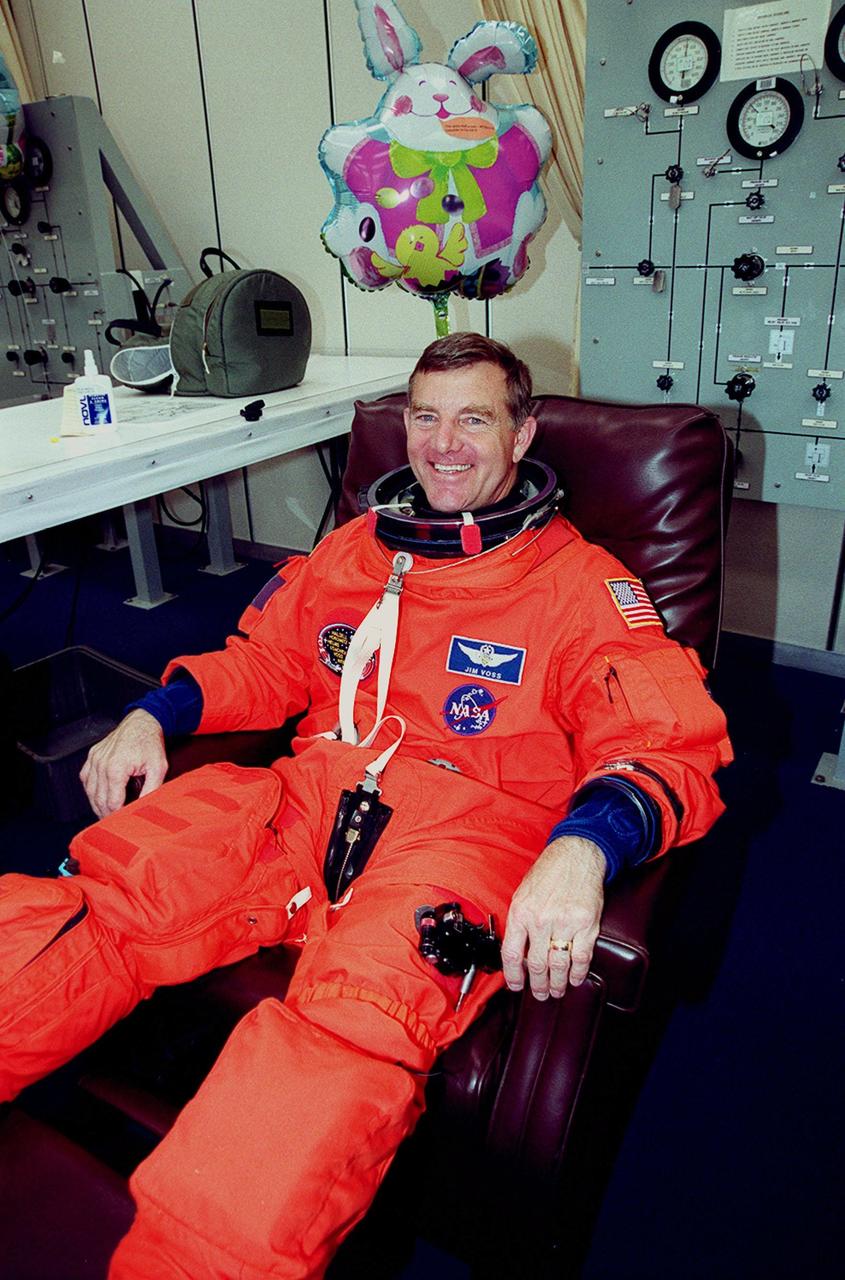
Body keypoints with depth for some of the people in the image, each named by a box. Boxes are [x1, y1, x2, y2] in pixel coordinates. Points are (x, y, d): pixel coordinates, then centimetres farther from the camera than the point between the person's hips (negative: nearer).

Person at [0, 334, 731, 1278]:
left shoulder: (582, 582, 7)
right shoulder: (354, 548, 21)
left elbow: (670, 746, -4)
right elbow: (263, 662, 28)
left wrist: (584, 848, -25)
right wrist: (153, 715, 9)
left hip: (466, 821, -4)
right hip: (308, 790, 5)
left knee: (360, 1012, -34)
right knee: (85, 900, -19)